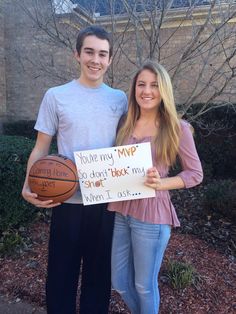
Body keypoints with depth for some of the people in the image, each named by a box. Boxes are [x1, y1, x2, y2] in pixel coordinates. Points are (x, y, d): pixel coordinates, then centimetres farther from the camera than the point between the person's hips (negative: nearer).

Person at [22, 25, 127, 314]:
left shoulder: (120, 99, 5)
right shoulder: (56, 96, -2)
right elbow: (41, 148, 0)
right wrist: (29, 186, -15)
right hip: (68, 200, -2)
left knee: (99, 271, 16)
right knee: (62, 271, 12)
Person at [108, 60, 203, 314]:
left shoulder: (177, 128, -9)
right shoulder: (125, 124, 5)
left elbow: (195, 173, -4)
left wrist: (161, 183, -20)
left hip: (152, 216, -5)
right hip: (121, 212, 5)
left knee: (144, 286, 15)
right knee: (119, 283, 20)